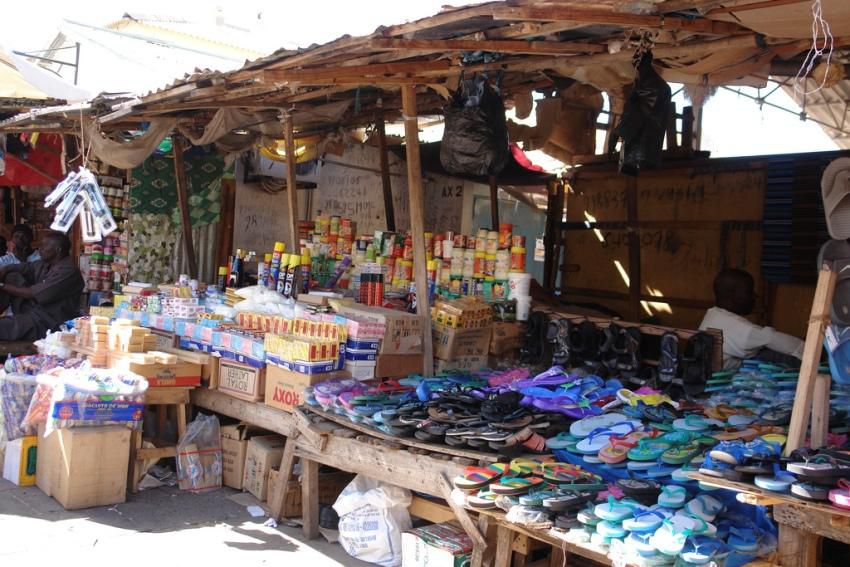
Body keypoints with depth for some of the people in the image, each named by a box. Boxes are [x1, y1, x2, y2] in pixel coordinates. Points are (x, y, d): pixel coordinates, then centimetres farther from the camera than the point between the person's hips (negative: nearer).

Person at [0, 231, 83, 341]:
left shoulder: (68, 271, -21)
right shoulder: (44, 264, 7)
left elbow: (32, 294, -20)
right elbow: (14, 267, 13)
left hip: (49, 323, -9)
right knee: (11, 275, 2)